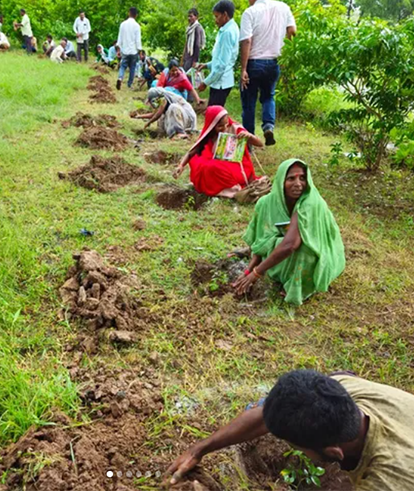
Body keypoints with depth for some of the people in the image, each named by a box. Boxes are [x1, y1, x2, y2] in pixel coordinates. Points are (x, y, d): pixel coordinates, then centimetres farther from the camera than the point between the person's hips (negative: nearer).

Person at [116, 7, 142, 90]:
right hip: (133, 50, -2)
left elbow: (120, 37, 4)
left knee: (123, 66, 10)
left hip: (125, 50, 2)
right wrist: (139, 50, 0)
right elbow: (138, 39, -9)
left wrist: (119, 48, 12)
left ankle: (120, 78, -18)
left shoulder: (123, 24, -1)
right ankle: (130, 84, 14)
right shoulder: (137, 25, -10)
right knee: (132, 68, 11)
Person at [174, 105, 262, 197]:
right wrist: (181, 166, -17)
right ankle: (238, 189, -31)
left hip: (236, 168, -2)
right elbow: (191, 153, 2)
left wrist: (249, 136, -24)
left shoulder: (235, 129, -3)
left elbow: (260, 144, -3)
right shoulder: (208, 136, 0)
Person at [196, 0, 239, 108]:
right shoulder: (227, 29, 14)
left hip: (221, 82, -10)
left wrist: (206, 82, -16)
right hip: (220, 81, 10)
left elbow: (222, 63, -21)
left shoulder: (228, 32, -18)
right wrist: (207, 65, 12)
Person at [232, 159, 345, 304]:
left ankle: (298, 286, -9)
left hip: (315, 259, -6)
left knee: (299, 243, -34)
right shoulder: (268, 202, -17)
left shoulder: (310, 203, -34)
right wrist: (249, 270, -20)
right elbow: (262, 239, -9)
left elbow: (290, 244, -41)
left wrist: (257, 272, -35)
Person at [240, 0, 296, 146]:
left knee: (248, 104, 8)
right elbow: (292, 31, 8)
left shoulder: (250, 12, -11)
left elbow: (246, 41, -17)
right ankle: (269, 125, -3)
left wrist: (243, 69, -16)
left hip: (253, 63, -4)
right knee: (268, 97, 24)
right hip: (273, 63, 4)